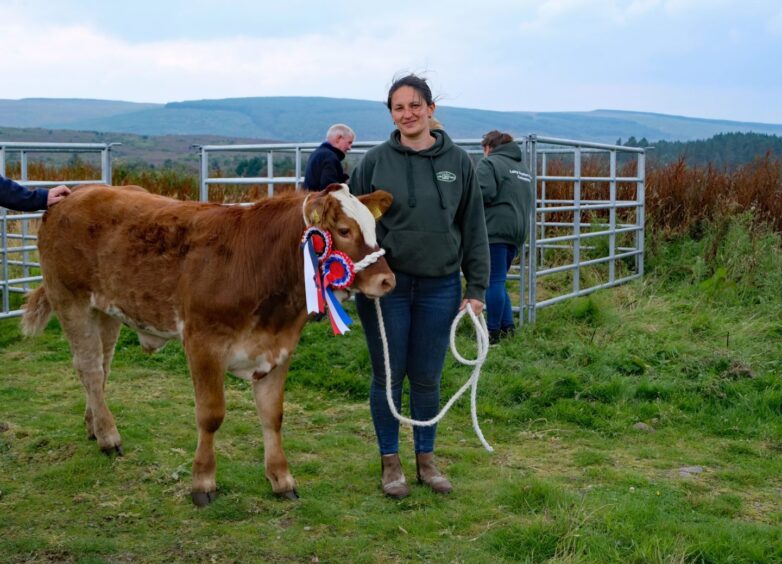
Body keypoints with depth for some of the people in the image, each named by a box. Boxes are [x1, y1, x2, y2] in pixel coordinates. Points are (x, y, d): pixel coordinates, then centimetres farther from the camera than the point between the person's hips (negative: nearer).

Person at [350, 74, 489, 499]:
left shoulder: (457, 162, 3)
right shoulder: (376, 161, -1)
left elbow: (474, 229, 5)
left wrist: (476, 289, 2)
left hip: (440, 286, 1)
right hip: (385, 285, -1)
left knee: (427, 378, 9)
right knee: (388, 377, 6)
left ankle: (426, 460, 26)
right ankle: (390, 462, 22)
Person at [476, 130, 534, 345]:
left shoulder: (489, 163, -5)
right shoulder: (522, 166, 21)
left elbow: (483, 193, -19)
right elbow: (531, 200, 20)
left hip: (495, 230, -8)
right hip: (518, 231, 8)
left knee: (494, 281, -4)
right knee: (498, 280, 17)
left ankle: (493, 333, 0)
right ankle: (507, 327, 15)